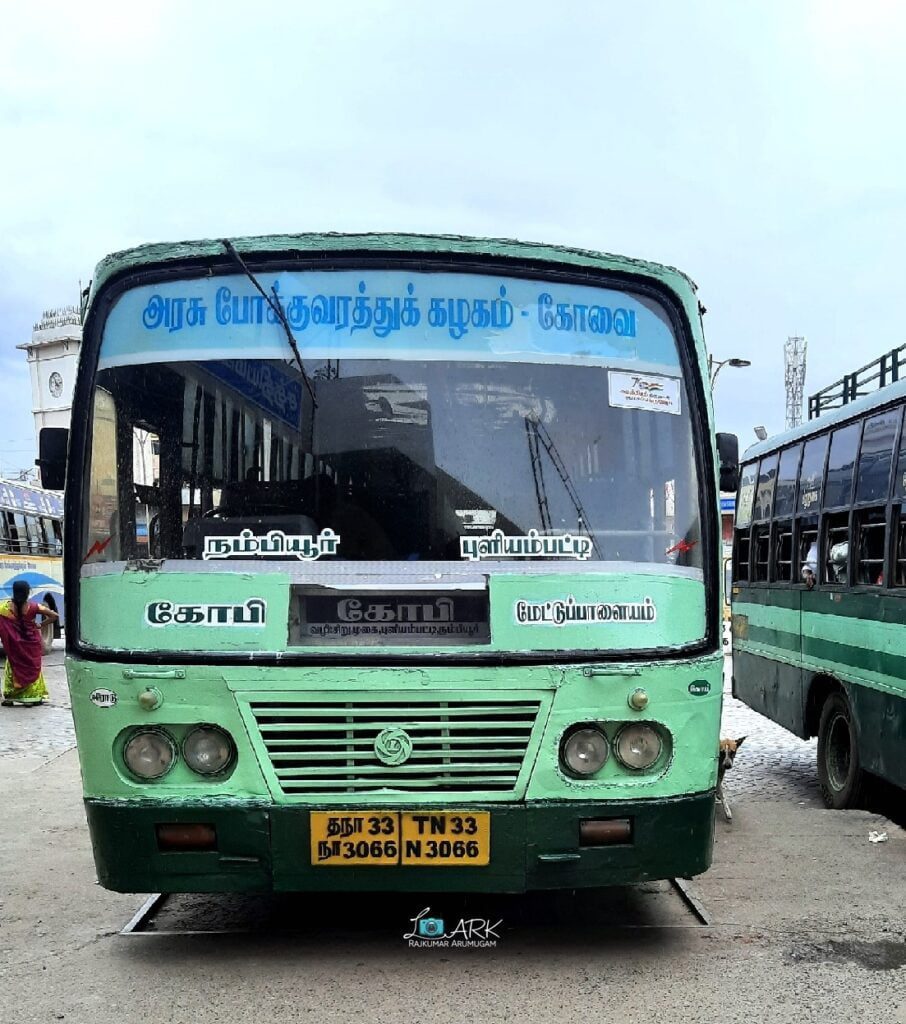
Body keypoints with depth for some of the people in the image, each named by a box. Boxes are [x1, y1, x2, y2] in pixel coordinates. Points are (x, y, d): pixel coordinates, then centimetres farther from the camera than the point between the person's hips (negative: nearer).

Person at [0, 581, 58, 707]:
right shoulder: (33, 607, -13)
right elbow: (55, 616, -11)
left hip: (14, 644, 0)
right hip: (32, 643, 0)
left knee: (13, 668, 14)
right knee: (32, 668, 13)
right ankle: (31, 697, 13)